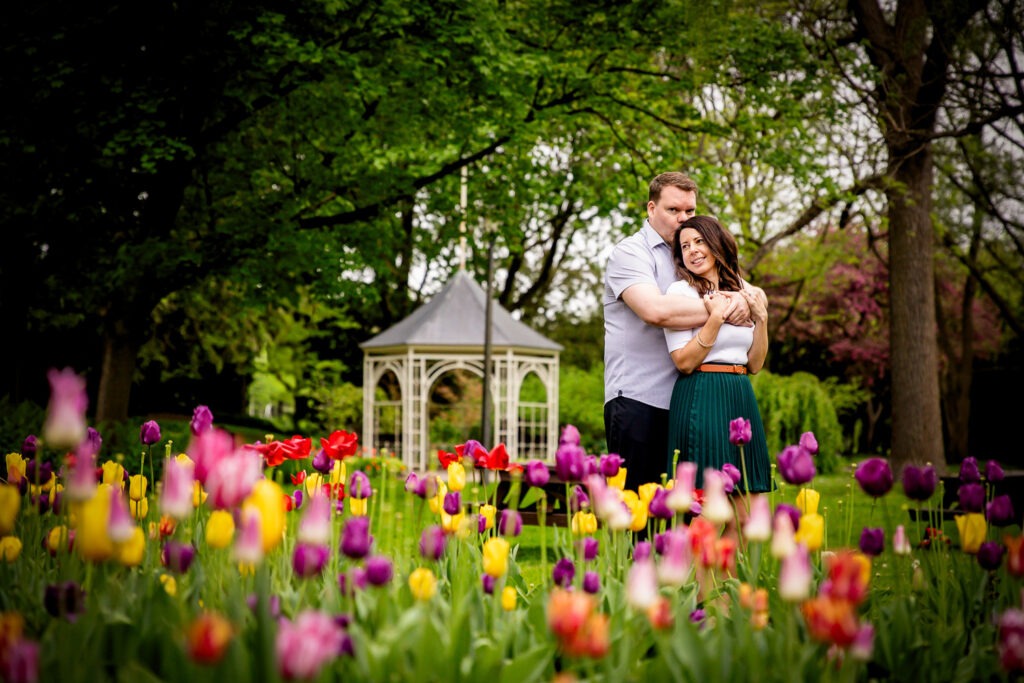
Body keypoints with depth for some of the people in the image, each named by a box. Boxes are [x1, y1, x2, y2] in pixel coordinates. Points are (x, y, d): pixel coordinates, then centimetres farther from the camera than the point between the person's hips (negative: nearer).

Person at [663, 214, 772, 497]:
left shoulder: (744, 293, 13)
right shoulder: (680, 291, -3)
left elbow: (754, 364, 13)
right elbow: (684, 363, -11)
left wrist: (761, 318, 1)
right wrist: (716, 318, -17)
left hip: (741, 398, 6)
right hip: (701, 399, -6)